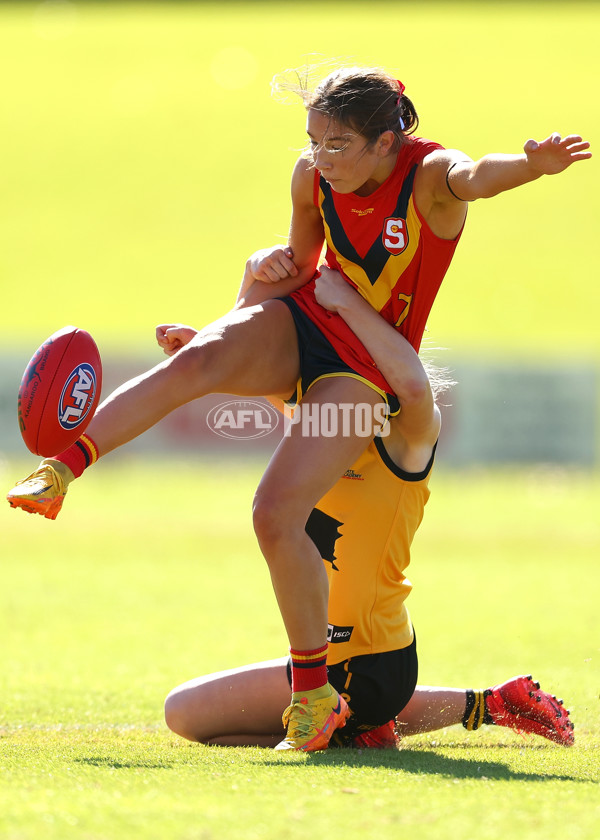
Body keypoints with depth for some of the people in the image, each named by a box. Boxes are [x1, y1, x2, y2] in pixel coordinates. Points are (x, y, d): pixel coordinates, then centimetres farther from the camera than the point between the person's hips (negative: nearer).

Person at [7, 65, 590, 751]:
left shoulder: (429, 175, -19)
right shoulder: (313, 176, -3)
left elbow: (475, 177, -44)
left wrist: (532, 165, -66)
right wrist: (274, 271, -8)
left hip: (368, 367, -4)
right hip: (307, 321, 4)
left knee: (276, 515, -21)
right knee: (198, 360, -32)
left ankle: (314, 694, -7)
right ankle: (60, 471, -35)